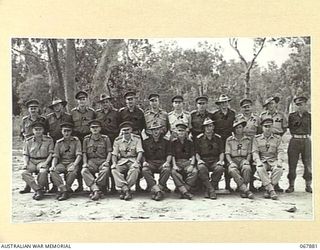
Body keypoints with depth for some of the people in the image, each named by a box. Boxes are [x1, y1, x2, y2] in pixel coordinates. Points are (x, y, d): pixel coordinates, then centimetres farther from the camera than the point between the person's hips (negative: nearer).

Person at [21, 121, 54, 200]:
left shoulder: (49, 140, 2)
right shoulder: (29, 141, 8)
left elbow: (51, 153, 0)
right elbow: (25, 154, 10)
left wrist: (46, 163, -14)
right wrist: (25, 163, -8)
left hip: (43, 161, -3)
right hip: (31, 162, 3)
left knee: (43, 172, -36)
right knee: (24, 173, -27)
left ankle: (40, 189, -13)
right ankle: (38, 189, -23)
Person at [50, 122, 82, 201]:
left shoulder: (76, 141, 4)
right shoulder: (58, 142, 12)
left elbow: (79, 155, -5)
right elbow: (55, 156, 6)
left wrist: (74, 165, -22)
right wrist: (53, 166, -14)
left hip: (72, 162, -3)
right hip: (62, 163, 3)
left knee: (72, 172, -36)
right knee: (52, 171, -28)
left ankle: (65, 190, -22)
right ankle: (64, 190, -31)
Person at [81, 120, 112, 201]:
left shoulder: (105, 138, 9)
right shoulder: (86, 139, 12)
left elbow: (109, 152, 6)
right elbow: (84, 153, 11)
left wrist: (107, 161, -11)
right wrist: (85, 163, -4)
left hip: (103, 160, -1)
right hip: (91, 161, 1)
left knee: (105, 170, -36)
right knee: (84, 171, -31)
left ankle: (94, 190, -28)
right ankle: (96, 190, -37)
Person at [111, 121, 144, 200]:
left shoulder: (137, 138, 1)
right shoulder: (117, 140, 6)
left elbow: (140, 152, -7)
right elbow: (114, 154, 5)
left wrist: (136, 162, -24)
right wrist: (114, 163, -16)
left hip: (133, 160, -2)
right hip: (122, 160, 2)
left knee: (135, 170, -36)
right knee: (114, 170, -30)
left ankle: (123, 190, -24)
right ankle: (126, 190, -34)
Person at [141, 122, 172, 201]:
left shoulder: (166, 142, 18)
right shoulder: (145, 142, 18)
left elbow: (169, 154, 10)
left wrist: (167, 162, -9)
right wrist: (144, 162, -6)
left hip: (162, 162, 0)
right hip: (150, 162, 0)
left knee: (167, 169, -35)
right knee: (145, 170, -34)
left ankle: (160, 188, -28)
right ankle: (157, 190, -36)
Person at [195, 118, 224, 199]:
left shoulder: (218, 138, 13)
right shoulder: (199, 138, 10)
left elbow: (221, 152, 11)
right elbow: (197, 153, 9)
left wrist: (220, 160, -7)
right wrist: (199, 160, -10)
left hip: (215, 161, 1)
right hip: (203, 161, -1)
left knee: (220, 168, -34)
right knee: (201, 168, -37)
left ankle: (208, 190, -21)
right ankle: (211, 190, -31)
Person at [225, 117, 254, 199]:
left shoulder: (248, 140, 14)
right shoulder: (229, 140, 10)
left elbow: (249, 153, 13)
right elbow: (227, 154, 5)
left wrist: (247, 160, -8)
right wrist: (231, 162, -14)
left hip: (243, 160, 1)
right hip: (233, 160, -1)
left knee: (247, 168, -35)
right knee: (233, 170, -36)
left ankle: (242, 190, -26)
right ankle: (246, 190, -38)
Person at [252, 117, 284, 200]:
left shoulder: (277, 138, 13)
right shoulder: (256, 138, 11)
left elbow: (280, 151, 4)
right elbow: (255, 152, 3)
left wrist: (279, 161, -15)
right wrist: (258, 161, -17)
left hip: (273, 160, 1)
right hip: (262, 161, 0)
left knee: (279, 169, -34)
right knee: (260, 169, -36)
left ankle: (268, 190, -25)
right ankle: (271, 190, -35)